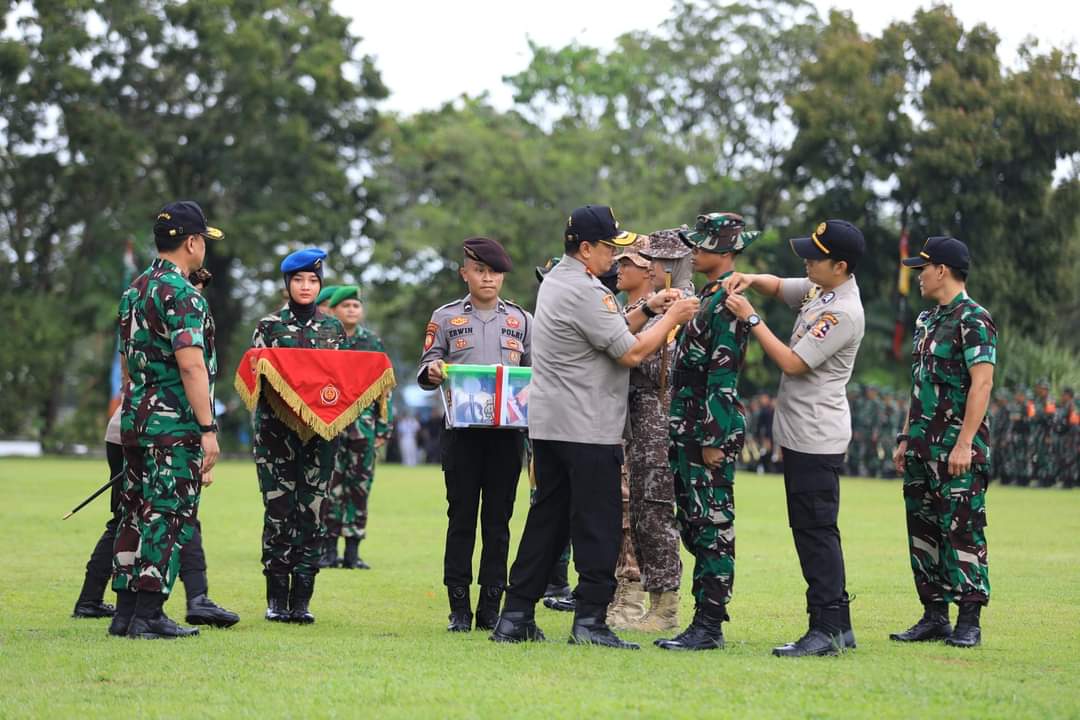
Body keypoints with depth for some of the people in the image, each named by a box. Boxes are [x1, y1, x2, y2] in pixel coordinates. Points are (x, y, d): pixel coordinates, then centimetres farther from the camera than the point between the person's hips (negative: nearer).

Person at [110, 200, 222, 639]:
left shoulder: (134, 291, 15)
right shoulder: (180, 294, -14)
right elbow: (192, 365, -20)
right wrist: (208, 429, -19)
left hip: (134, 422, 9)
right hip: (175, 427, -9)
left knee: (137, 515, 10)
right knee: (168, 518, -5)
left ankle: (125, 612, 11)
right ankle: (148, 615, -7)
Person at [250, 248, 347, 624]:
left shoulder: (334, 328, 12)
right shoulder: (269, 325, 5)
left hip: (320, 431, 2)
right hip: (276, 430, -2)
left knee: (313, 511, -1)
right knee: (279, 511, -5)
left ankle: (302, 599, 3)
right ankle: (276, 597, 3)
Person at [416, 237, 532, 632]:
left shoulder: (521, 320, 12)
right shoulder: (446, 317, 7)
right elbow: (426, 371, 5)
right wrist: (432, 372, -18)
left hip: (507, 432, 2)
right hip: (462, 431, -2)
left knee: (498, 519, 4)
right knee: (461, 518, 0)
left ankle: (491, 608, 9)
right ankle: (459, 609, 4)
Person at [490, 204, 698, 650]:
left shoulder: (555, 280, 15)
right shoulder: (585, 291, -17)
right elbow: (631, 353, -16)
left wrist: (646, 311, 13)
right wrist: (672, 318, -6)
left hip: (547, 424, 10)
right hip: (587, 429, -10)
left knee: (547, 519, 11)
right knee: (597, 524, -4)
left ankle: (516, 618, 10)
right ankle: (589, 621, -5)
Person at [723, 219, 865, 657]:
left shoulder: (843, 313, -21)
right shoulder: (818, 288, 8)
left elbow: (792, 363, -21)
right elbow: (778, 287, 26)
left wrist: (750, 318, -16)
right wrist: (749, 280, 4)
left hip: (817, 439, -10)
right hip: (800, 434, 10)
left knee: (816, 530, -9)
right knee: (810, 528, 12)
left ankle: (826, 629, -7)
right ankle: (838, 626, 16)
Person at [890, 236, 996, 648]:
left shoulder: (973, 320, -10)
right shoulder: (926, 320, 17)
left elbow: (981, 384, -18)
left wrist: (964, 444, -22)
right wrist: (906, 439, 18)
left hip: (958, 448, -9)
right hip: (923, 448, 9)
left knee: (962, 531, -7)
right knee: (922, 531, 9)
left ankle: (969, 621, -3)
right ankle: (934, 617, 15)